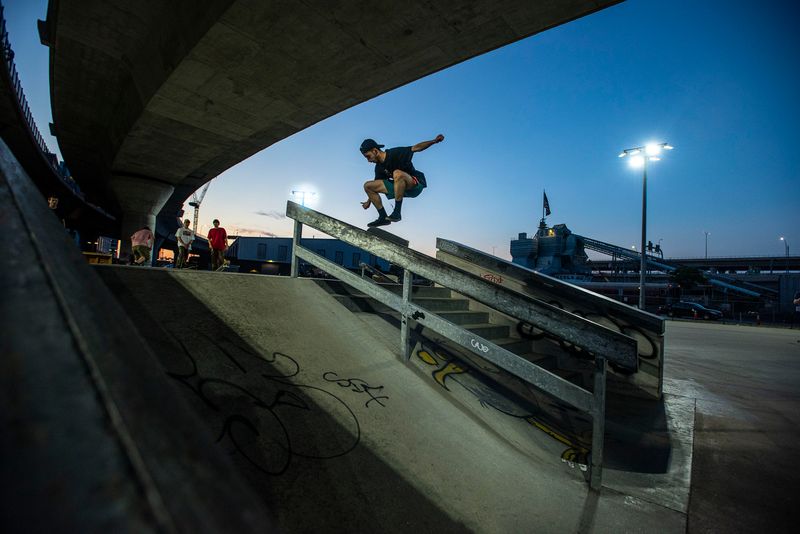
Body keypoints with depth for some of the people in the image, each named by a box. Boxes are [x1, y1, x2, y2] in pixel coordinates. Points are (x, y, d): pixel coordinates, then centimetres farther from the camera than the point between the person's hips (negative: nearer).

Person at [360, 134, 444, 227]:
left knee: (397, 173, -40)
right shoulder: (379, 168, 4)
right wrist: (369, 201, 26)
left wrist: (434, 141, -32)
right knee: (368, 186, 2)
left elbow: (416, 148, -20)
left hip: (416, 185, -8)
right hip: (399, 187, 8)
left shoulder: (395, 153, -16)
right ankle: (383, 217, 1)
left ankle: (397, 213, -32)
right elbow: (376, 184, 18)